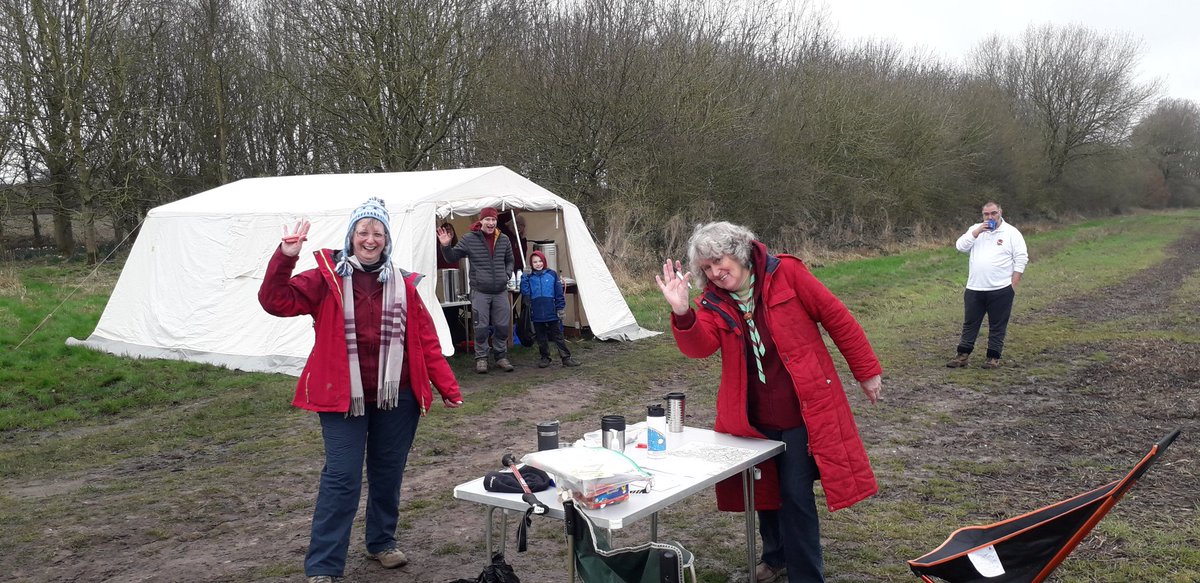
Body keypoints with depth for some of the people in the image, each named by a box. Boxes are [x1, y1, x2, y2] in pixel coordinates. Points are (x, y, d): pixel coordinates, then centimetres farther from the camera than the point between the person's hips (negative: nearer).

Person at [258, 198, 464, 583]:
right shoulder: (327, 279, -2)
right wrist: (285, 258, -24)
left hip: (396, 398, 3)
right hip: (343, 398, -3)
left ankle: (382, 543, 34)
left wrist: (448, 388, 2)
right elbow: (276, 301, -10)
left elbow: (427, 341, 5)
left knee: (388, 474, 15)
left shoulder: (403, 284, 6)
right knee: (341, 479, -4)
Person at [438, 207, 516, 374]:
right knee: (481, 327, -1)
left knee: (503, 326, 8)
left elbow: (509, 261, 21)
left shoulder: (503, 240, 6)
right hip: (480, 292, -3)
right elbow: (452, 257, 5)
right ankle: (481, 358, 14)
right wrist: (446, 246, -13)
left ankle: (501, 357, 23)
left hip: (501, 291, 3)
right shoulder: (469, 239, -3)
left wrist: (507, 274, 4)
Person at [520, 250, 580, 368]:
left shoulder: (552, 274, 1)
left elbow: (559, 293, 2)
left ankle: (566, 358, 8)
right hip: (537, 315, 2)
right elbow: (525, 293, -6)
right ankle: (545, 358, 22)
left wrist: (560, 308, -1)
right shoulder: (529, 278, 5)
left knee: (558, 336, 4)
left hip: (552, 313, -2)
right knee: (541, 338, 10)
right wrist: (524, 278, -13)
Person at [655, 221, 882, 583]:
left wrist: (866, 371, -3)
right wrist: (682, 313, -37)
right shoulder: (714, 303, 0)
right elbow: (700, 346, -18)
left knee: (795, 493, -4)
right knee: (763, 488, 18)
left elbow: (837, 318, -6)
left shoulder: (785, 273, -10)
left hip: (802, 412, -4)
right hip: (754, 419, 4)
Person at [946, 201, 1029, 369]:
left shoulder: (1011, 232, -2)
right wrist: (977, 232, -13)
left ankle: (994, 357, 14)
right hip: (974, 288, 3)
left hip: (1001, 289, -3)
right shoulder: (975, 229, 9)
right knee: (970, 323, 8)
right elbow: (960, 246, -2)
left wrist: (1014, 284, -10)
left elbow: (1021, 258, -4)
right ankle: (963, 355, 13)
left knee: (997, 325, 5)